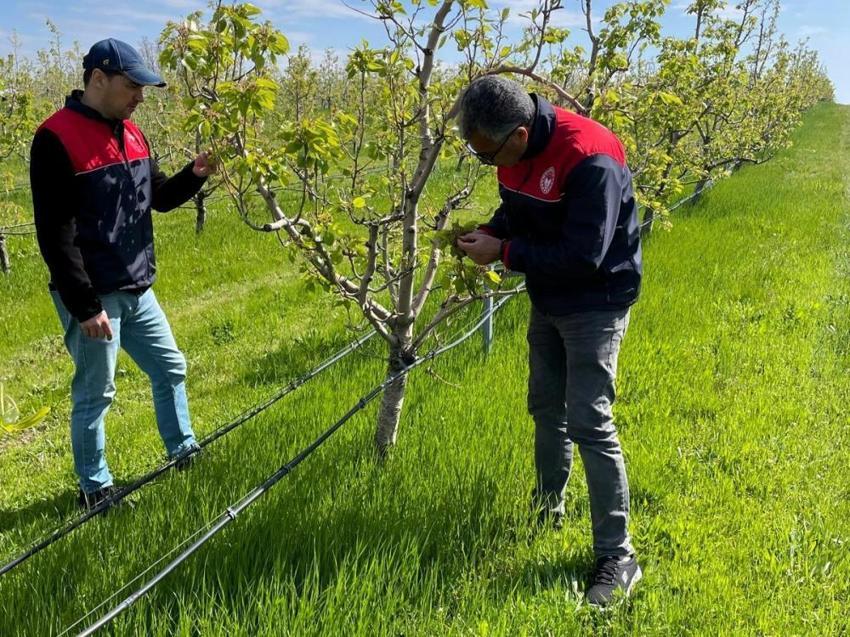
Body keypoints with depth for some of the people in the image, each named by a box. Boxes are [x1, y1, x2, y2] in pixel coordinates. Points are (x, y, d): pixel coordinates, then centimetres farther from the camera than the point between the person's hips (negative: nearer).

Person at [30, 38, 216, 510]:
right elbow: (55, 234, -20)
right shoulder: (56, 139, -17)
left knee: (170, 369, 18)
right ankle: (94, 489, 20)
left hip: (137, 291, 8)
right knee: (95, 393, 4)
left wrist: (196, 174, -3)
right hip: (93, 297, -8)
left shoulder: (130, 132, 8)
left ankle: (184, 454, 36)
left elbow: (159, 198, 17)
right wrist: (84, 305, -22)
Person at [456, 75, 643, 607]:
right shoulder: (515, 150, -5)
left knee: (589, 424, -10)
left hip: (594, 305, -8)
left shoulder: (590, 159, -31)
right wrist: (488, 233, -9)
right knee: (546, 407, 19)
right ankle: (548, 509, 40)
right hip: (548, 299, 8)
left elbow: (583, 257, -32)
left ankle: (618, 557, 0)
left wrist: (503, 253, -25)